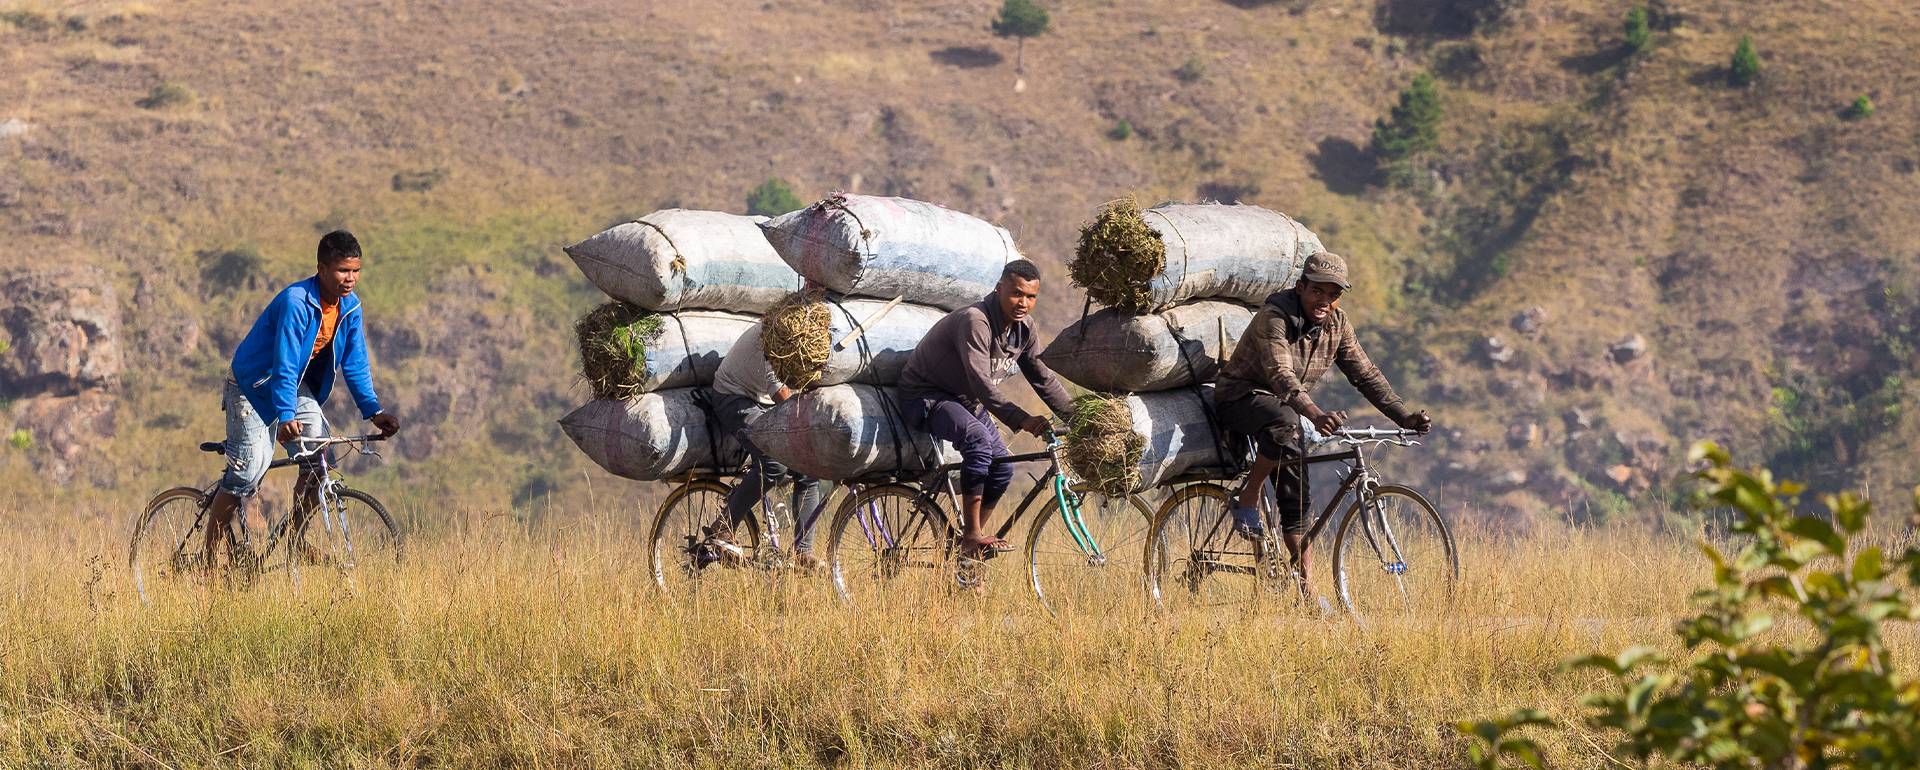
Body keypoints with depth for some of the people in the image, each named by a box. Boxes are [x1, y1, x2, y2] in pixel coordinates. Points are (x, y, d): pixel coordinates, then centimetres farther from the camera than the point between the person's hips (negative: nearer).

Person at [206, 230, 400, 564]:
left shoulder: (350, 307, -6)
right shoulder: (296, 302, -28)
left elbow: (355, 364, 0)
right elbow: (284, 364, -33)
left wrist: (373, 411, -11)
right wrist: (286, 418, -43)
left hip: (296, 387, 7)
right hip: (255, 386, -7)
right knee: (249, 469, -14)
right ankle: (208, 559, -6)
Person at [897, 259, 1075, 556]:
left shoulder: (1024, 331, -2)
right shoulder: (974, 321, -29)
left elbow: (1043, 378, 6)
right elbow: (981, 382, -37)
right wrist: (1022, 420, -44)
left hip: (967, 402, 9)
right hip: (926, 397, -9)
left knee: (1002, 470, -1)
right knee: (978, 439, -33)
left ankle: (972, 539, 16)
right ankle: (972, 535, -31)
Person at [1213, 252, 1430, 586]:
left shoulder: (1336, 324, -3)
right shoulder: (1274, 318, -26)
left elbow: (1366, 375, -1)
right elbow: (1281, 375, -39)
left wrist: (1406, 417, -13)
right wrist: (1315, 414, -56)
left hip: (1283, 405, 7)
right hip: (1241, 397, -7)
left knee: (1297, 498, 0)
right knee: (1284, 423, -40)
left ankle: (1304, 591, 4)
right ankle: (1247, 499, -21)